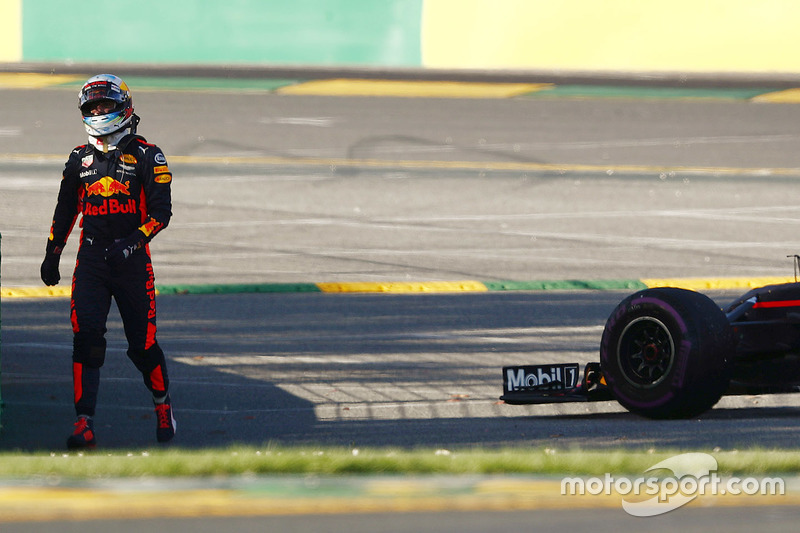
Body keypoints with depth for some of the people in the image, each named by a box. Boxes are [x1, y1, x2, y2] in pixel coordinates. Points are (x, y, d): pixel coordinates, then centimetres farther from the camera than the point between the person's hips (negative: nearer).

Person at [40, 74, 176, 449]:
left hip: (132, 261, -3)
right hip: (91, 260, 3)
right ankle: (84, 425, -15)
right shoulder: (80, 158, 13)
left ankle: (163, 404, 29)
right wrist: (52, 254, 23)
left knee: (142, 344, 0)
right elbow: (65, 209, 24)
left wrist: (134, 240, -21)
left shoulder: (146, 155, 0)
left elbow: (161, 210, -7)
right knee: (86, 339, -12)